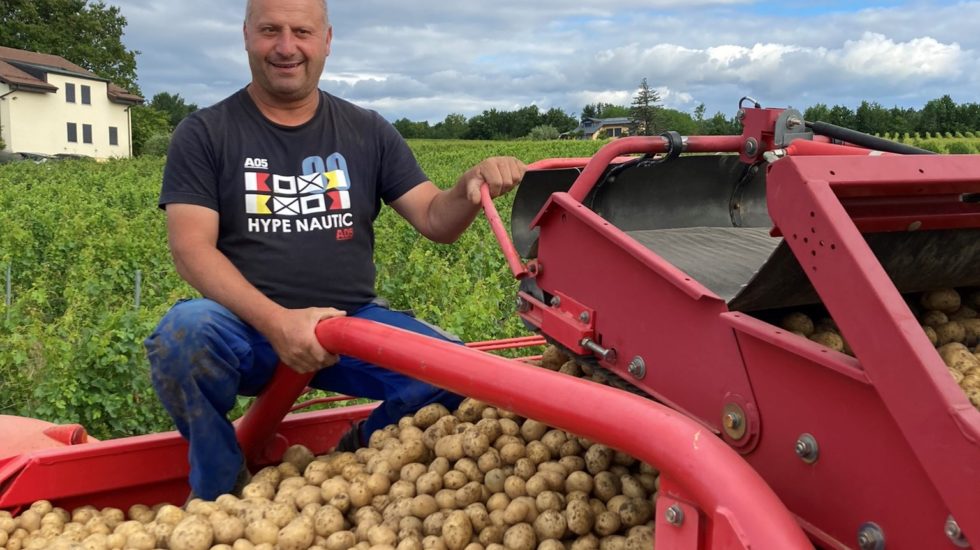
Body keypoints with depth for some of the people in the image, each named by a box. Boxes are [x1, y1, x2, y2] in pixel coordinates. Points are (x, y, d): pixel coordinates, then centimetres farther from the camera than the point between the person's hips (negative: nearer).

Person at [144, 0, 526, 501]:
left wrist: (472, 185, -20)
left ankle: (363, 449, 9)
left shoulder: (367, 132, 9)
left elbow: (435, 221, 4)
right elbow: (191, 249, -9)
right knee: (185, 332, -35)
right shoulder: (203, 135, 2)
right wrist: (276, 321, -25)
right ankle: (220, 485, -5)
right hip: (247, 327, -1)